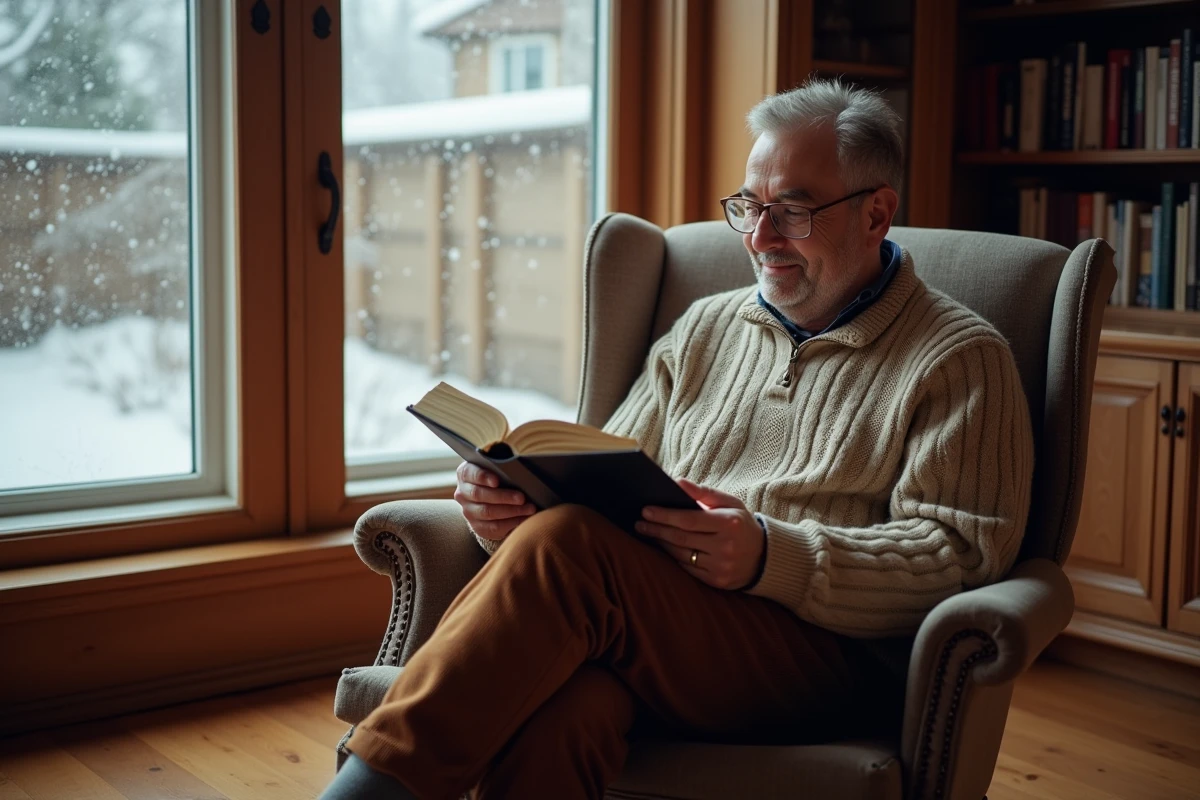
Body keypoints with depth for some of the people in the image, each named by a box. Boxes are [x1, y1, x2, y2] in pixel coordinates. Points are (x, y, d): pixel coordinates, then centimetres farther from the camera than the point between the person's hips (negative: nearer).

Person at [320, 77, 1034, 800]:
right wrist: (518, 502, -2)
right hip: (651, 628, 4)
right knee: (555, 714, -36)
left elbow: (960, 555, -5)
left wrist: (770, 557, -20)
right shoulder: (705, 329, 23)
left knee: (570, 546, -30)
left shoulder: (961, 359, 6)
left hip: (831, 656, -4)